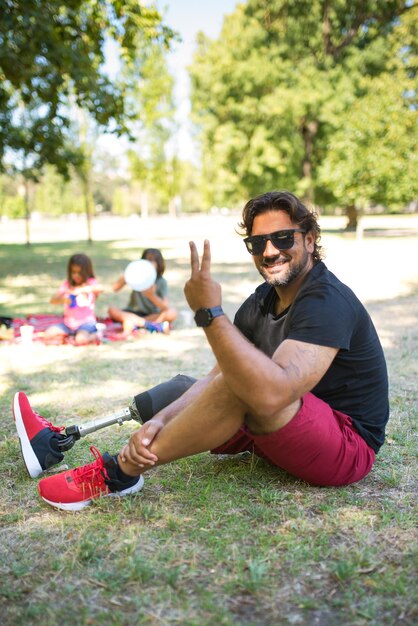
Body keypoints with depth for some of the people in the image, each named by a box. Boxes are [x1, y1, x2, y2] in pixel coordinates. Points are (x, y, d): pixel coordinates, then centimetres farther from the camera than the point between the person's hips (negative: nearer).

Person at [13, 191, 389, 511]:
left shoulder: (327, 301, -23)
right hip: (285, 433, 9)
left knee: (241, 384, -32)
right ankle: (62, 441, 8)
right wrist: (159, 421, -19)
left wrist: (210, 313, -36)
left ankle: (119, 472, -17)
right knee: (183, 388, 8)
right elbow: (216, 378, -3)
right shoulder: (261, 302, 5)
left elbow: (273, 393, -39)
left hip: (348, 448, -9)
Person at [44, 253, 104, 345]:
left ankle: (96, 335, -4)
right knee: (48, 334, -17)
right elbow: (53, 300, -4)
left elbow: (101, 288, -26)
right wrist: (62, 299, -28)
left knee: (81, 339, -32)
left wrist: (82, 289, -38)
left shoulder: (91, 283, -2)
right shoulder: (67, 284, 5)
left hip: (86, 322, -4)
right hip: (68, 323, 4)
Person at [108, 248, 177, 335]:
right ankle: (154, 325, -36)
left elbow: (166, 307, -15)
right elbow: (115, 288, -11)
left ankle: (135, 323, -32)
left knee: (172, 313, -28)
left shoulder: (161, 282, -5)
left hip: (152, 315, -1)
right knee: (112, 310, -26)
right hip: (133, 313, 1)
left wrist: (152, 296, -31)